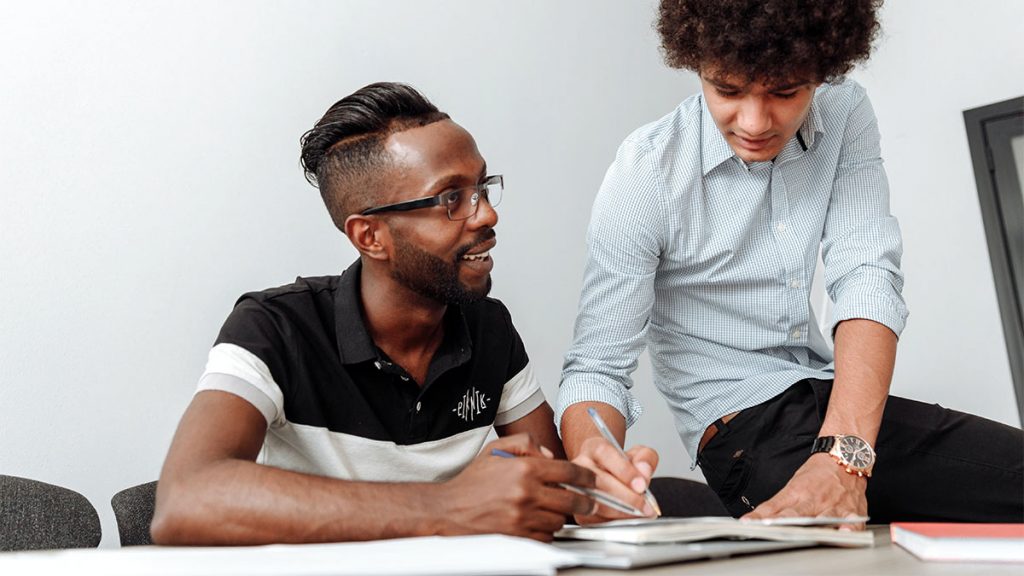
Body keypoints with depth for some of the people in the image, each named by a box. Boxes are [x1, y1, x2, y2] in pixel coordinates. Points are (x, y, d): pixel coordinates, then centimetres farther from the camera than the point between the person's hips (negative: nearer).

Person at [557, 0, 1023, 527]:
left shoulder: (846, 114, -2)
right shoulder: (645, 173, -14)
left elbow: (866, 278, -13)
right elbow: (597, 365, -14)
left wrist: (843, 455, -29)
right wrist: (592, 458, -39)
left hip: (849, 405, 5)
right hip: (742, 424, -5)